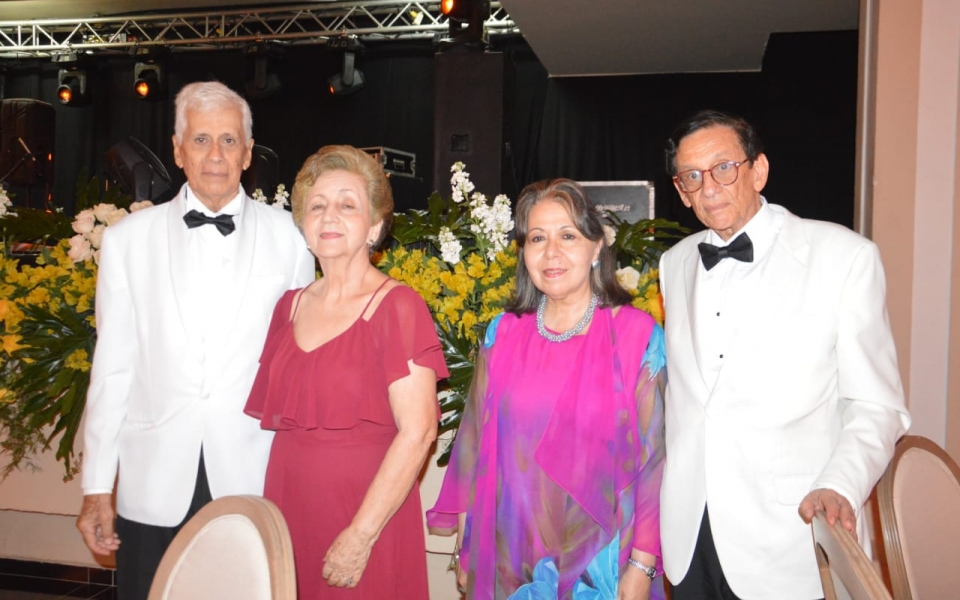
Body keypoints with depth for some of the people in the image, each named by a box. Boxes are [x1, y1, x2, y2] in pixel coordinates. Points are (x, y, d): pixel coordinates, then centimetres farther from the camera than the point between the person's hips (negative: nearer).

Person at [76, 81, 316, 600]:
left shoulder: (288, 238, 0)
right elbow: (112, 368, 3)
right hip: (153, 486, 1)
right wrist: (96, 486, 3)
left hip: (253, 482, -1)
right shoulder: (128, 239, 3)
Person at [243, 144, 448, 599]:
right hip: (289, 510, 5)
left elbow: (418, 431, -16)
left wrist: (360, 537, -16)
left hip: (365, 522, -5)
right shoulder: (289, 307, 6)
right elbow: (274, 416, 12)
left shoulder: (396, 307, -10)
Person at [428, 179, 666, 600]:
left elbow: (654, 455, -8)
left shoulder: (637, 334, -9)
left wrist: (642, 565, -10)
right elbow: (475, 442, 4)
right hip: (511, 558, 3)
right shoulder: (503, 335, -1)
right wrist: (465, 547, 6)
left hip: (600, 559, -2)